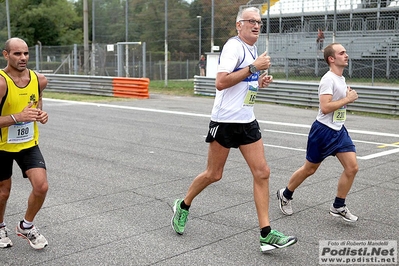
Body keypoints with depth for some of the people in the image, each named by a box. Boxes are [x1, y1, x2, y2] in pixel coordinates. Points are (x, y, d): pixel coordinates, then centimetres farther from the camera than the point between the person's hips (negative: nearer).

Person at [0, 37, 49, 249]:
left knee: (41, 186, -11)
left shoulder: (39, 80, -5)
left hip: (29, 144, 3)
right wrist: (18, 117, -36)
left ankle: (26, 226, 17)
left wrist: (41, 115, -7)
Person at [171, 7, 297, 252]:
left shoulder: (252, 50, 15)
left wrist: (259, 82, 9)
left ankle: (266, 235, 0)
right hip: (225, 120, -7)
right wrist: (253, 68, -22)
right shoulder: (233, 46, -11)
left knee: (262, 172, -2)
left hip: (247, 121, 8)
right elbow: (221, 82, -24)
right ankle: (183, 206, 31)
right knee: (214, 174, 4)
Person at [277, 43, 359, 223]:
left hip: (339, 131, 8)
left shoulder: (341, 78, 11)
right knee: (309, 169, 6)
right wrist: (348, 99, -20)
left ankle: (338, 207, 11)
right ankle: (285, 195, 29)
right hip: (323, 130, -8)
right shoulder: (328, 79, -17)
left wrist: (349, 96, 7)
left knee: (352, 167, -3)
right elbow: (325, 107, -27)